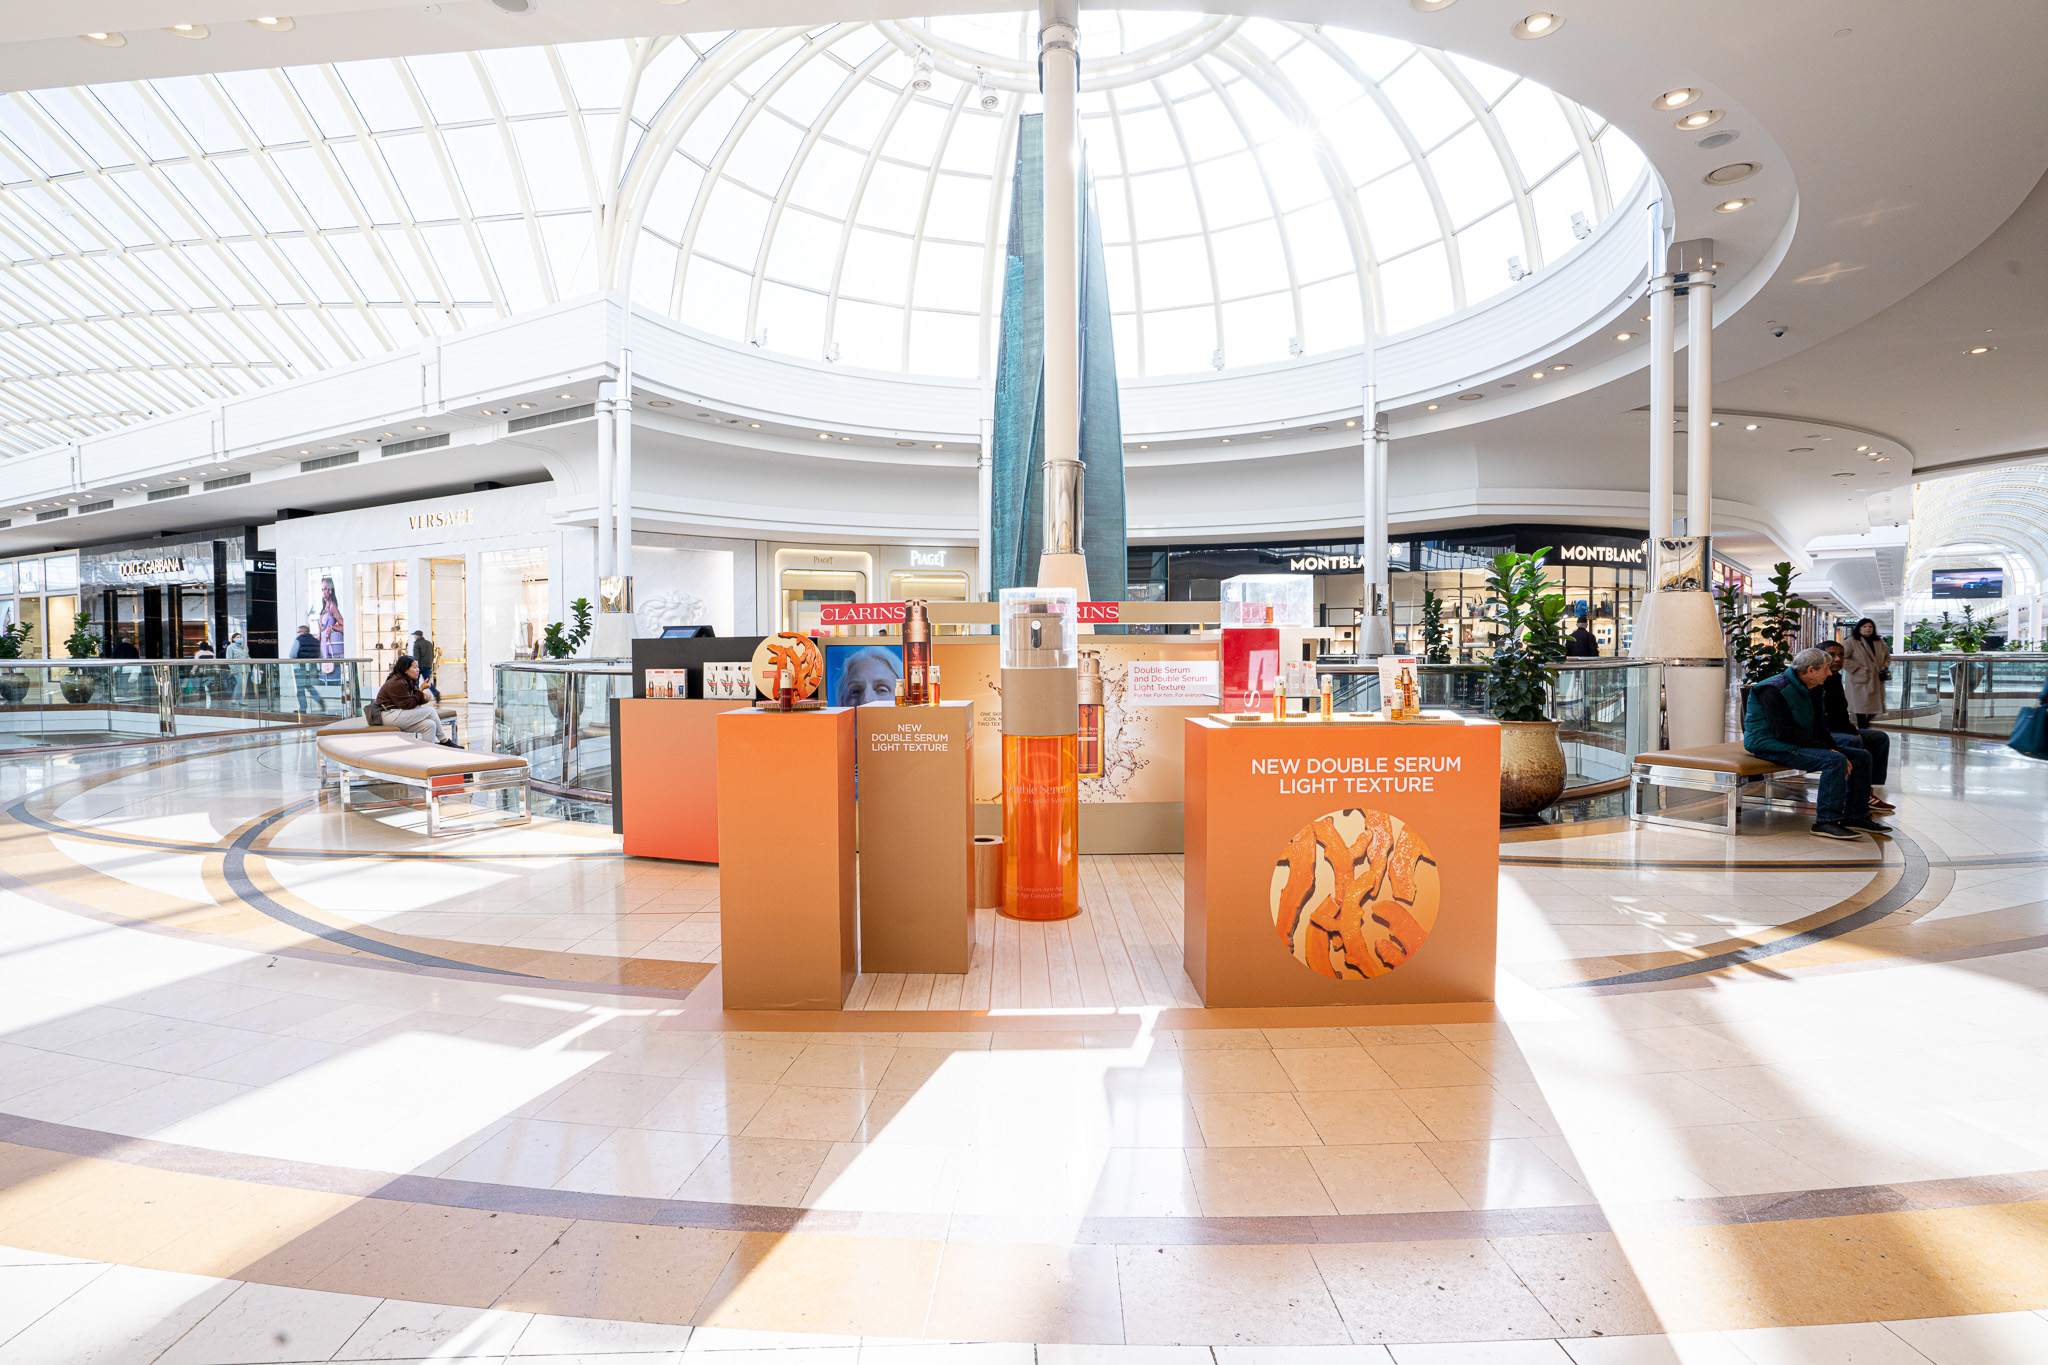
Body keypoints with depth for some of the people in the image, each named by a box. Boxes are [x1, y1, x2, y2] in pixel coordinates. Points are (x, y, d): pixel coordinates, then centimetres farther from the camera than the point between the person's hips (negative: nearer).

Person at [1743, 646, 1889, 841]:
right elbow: (1785, 732, -24)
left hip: (1800, 744, 10)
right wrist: (1828, 749, -22)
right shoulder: (1774, 690, -19)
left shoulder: (1812, 690, 13)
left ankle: (1855, 816, 13)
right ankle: (1826, 821, -24)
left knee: (1862, 757, 6)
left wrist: (1835, 749, -2)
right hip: (1772, 746, -10)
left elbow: (1819, 728, 16)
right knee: (1835, 761, -28)